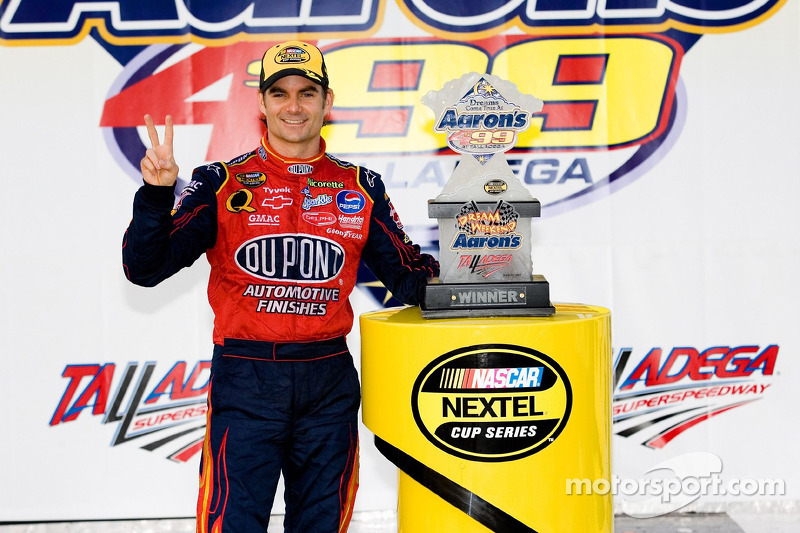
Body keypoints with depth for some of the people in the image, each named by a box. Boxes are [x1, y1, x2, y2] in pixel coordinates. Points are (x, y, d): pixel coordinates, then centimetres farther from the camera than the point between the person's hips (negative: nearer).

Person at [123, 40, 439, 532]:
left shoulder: (361, 188, 9)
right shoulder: (222, 184, 2)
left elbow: (405, 275, 10)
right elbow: (145, 269, -4)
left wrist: (439, 278, -10)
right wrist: (156, 194, -18)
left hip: (330, 384, 3)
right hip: (245, 382, -2)